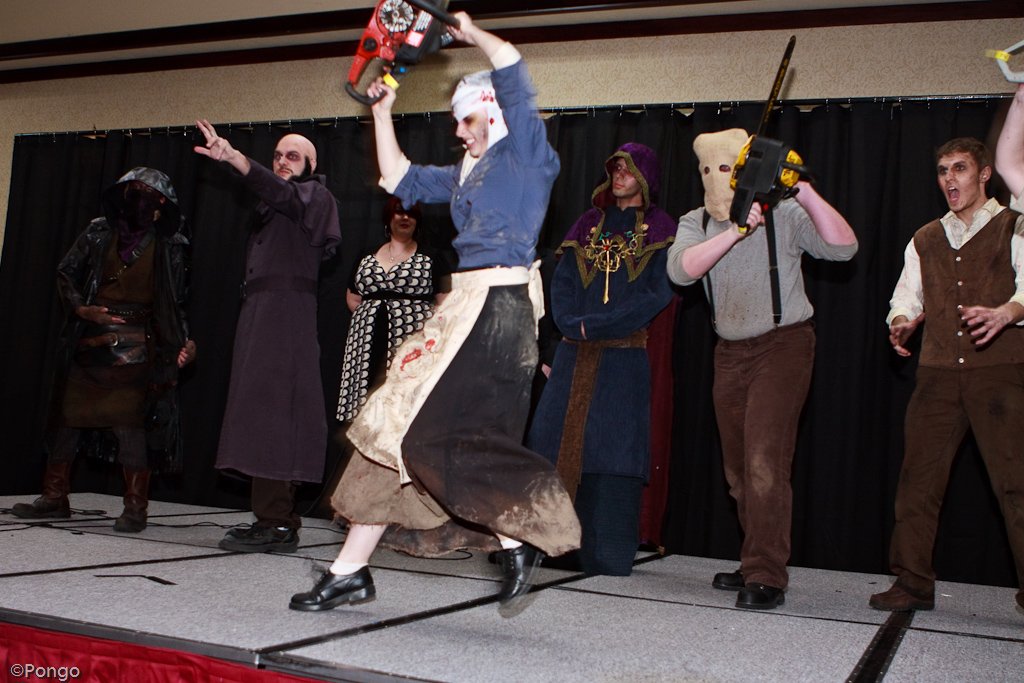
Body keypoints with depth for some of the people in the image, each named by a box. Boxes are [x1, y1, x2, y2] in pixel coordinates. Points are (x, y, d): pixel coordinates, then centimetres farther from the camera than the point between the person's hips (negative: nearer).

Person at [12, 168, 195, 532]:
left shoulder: (169, 248, 4)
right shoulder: (99, 233, 9)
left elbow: (176, 303, 7)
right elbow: (65, 273, 13)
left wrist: (184, 341, -5)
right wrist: (80, 308, -3)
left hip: (136, 346, -3)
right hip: (88, 341, 4)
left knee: (129, 418, -10)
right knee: (68, 413, 5)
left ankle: (135, 506, -4)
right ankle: (55, 497, 17)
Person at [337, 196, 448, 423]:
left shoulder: (429, 257, 10)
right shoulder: (367, 258, 20)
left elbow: (446, 301, 4)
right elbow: (352, 296, 25)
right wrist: (368, 318, 9)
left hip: (412, 337, -3)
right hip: (369, 343, 3)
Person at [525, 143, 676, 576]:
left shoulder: (660, 231, 5)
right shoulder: (587, 226, 17)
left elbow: (657, 294, -7)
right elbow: (562, 283, 10)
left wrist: (596, 325, -12)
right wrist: (572, 324, -9)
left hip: (626, 355, -4)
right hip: (576, 353, 4)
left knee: (613, 445, -6)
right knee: (557, 438, -1)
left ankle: (606, 557, 0)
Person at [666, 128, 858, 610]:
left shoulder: (783, 214, -5)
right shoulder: (695, 224, 6)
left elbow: (843, 247, -16)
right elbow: (681, 269, -15)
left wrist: (807, 195, -25)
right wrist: (735, 231, -25)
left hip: (784, 341, -5)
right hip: (730, 351, 5)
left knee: (765, 461, -15)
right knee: (738, 469, 9)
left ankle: (767, 577, -10)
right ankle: (755, 565, 24)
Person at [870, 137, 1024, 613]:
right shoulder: (925, 241, 21)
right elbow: (907, 294, 12)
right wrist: (901, 321, -11)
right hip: (938, 373, 4)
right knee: (918, 477, 2)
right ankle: (913, 583, 12)